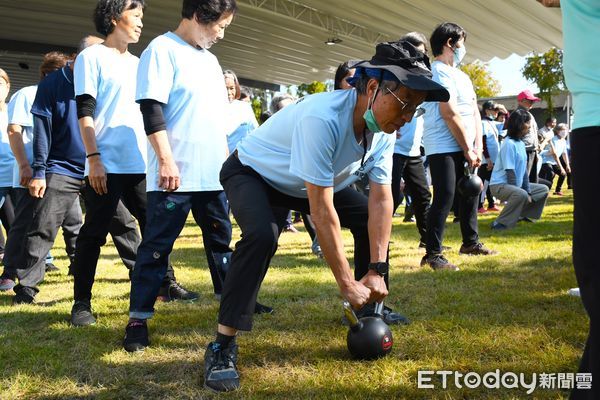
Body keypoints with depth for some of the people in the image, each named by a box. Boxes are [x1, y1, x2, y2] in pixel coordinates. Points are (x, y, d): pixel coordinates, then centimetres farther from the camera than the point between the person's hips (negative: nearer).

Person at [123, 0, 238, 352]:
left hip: (214, 174, 8)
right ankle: (139, 317, 4)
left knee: (221, 241, 15)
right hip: (175, 174, -8)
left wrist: (227, 160, 21)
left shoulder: (210, 59, 19)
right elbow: (152, 109, -14)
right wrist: (166, 160, -19)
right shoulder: (163, 49, -6)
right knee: (157, 245, -2)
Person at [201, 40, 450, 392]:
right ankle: (223, 346, -24)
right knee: (263, 234, -34)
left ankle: (371, 307, 20)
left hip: (310, 180, 8)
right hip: (252, 173, -7)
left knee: (370, 219, 0)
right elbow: (321, 210, -37)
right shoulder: (323, 118, -40)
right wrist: (348, 284, -32)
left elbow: (381, 199, -13)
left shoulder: (382, 128, -16)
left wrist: (377, 271, -19)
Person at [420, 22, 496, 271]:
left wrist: (477, 147, 3)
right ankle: (432, 254, -5)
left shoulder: (462, 76, 19)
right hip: (444, 148, -9)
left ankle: (471, 243, 32)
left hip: (464, 148, 9)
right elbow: (450, 113, -17)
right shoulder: (439, 71, -10)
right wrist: (468, 149, -12)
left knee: (470, 193, 16)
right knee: (445, 198, -11)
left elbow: (475, 113, 15)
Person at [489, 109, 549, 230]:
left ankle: (521, 214, 15)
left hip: (517, 185, 10)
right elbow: (510, 172, -21)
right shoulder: (509, 144, -19)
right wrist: (525, 192, -18)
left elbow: (524, 170, 9)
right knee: (521, 195, -37)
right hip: (500, 185, -10)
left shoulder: (521, 143, 9)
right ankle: (500, 223, -23)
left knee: (543, 189, 15)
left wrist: (528, 192, 2)